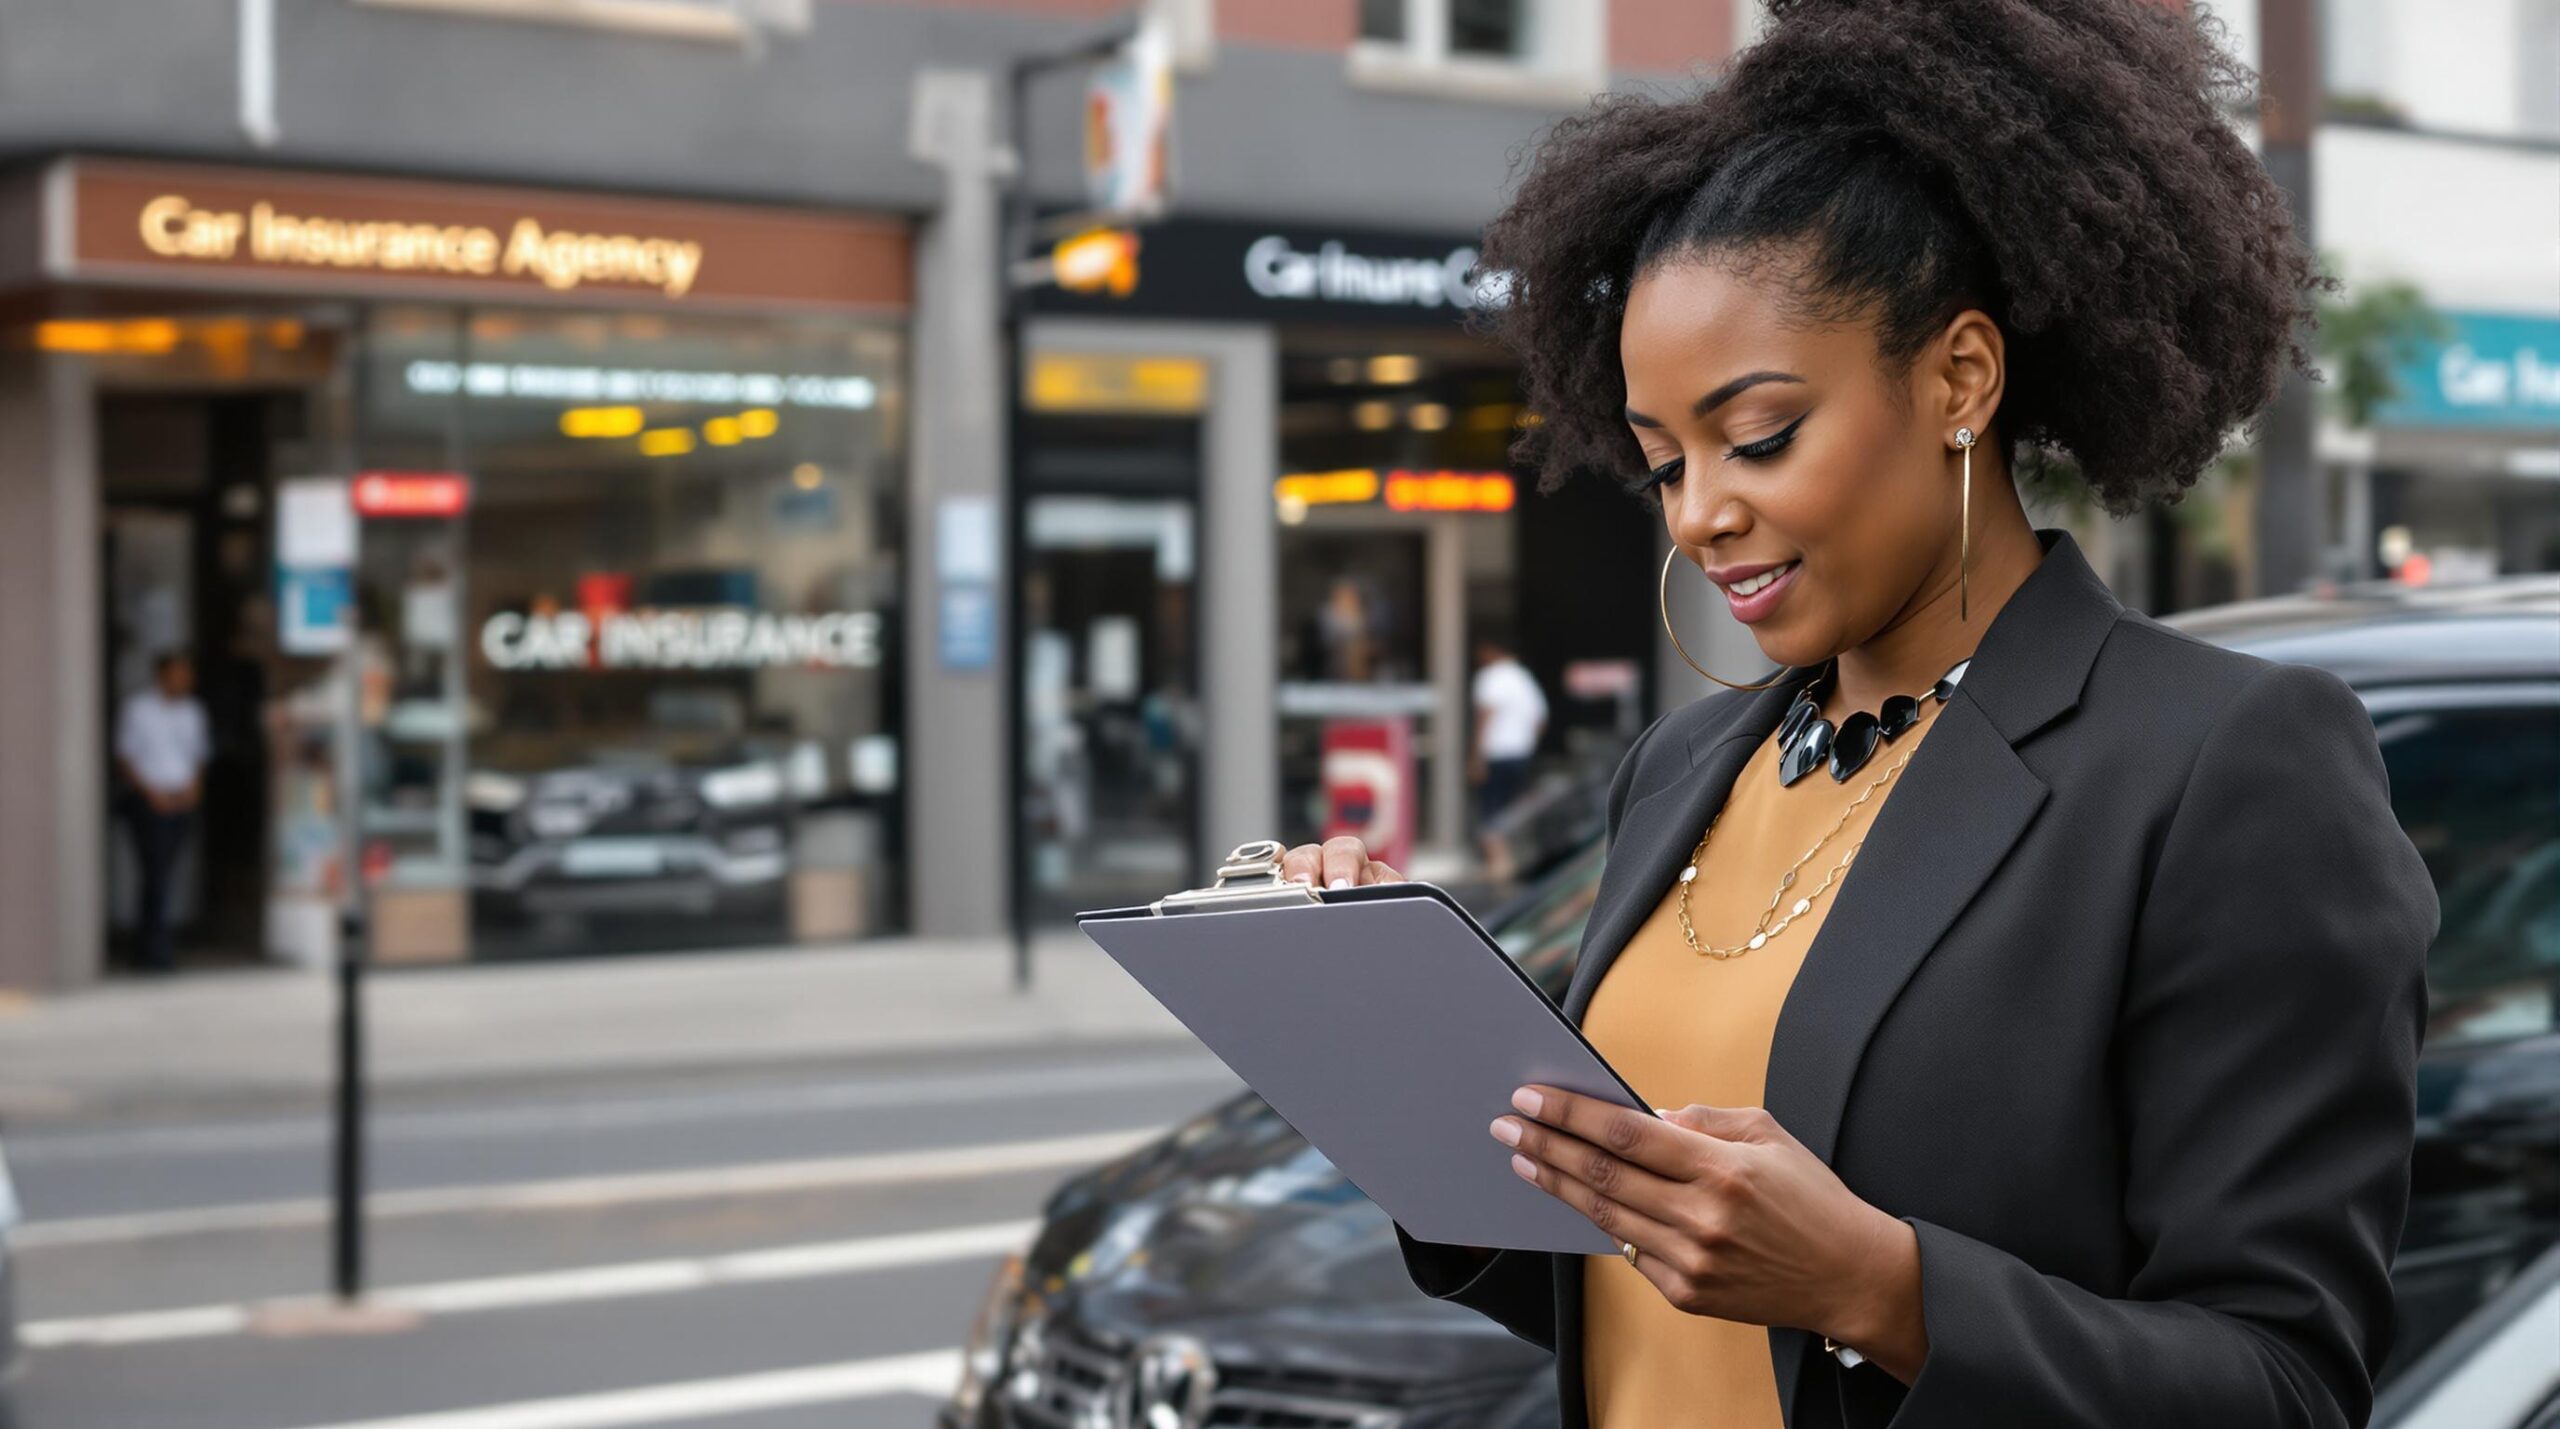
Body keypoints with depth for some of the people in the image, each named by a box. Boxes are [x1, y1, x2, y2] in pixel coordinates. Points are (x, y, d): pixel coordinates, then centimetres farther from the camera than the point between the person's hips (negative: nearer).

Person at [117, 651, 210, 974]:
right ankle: (155, 950, -12)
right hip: (148, 801, -5)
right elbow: (124, 757, -3)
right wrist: (151, 792, -13)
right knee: (157, 874, -12)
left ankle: (145, 949, 13)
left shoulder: (192, 711, 13)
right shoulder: (137, 708, -3)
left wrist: (193, 788, 2)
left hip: (181, 802, 5)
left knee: (165, 877, 5)